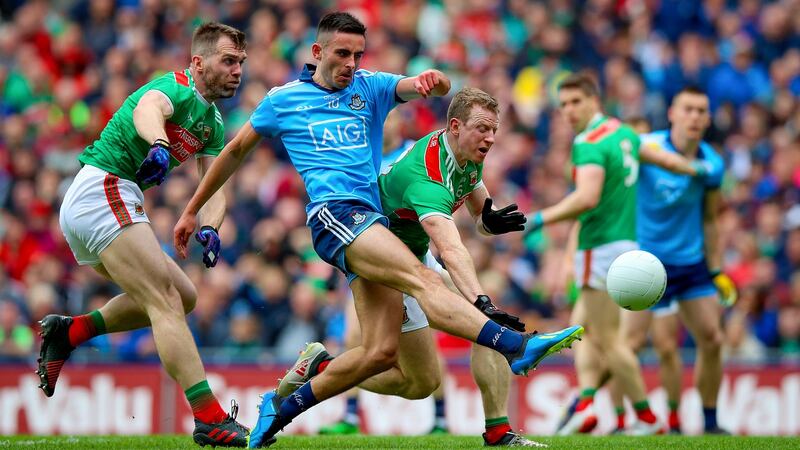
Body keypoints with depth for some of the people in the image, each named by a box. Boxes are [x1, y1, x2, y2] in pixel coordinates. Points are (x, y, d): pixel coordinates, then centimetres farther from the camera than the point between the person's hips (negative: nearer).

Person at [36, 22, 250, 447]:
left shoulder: (212, 123, 18)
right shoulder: (176, 88, -11)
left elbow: (214, 188, 10)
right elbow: (147, 108, -35)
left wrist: (208, 227, -12)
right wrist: (159, 145, -57)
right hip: (102, 191, -10)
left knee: (182, 296, 16)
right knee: (166, 302, -17)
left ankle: (68, 331, 15)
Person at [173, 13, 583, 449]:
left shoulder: (371, 86, 16)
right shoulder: (282, 100, 12)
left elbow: (440, 87, 1)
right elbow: (235, 151, 24)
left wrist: (431, 80, -25)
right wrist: (192, 210, 27)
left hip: (372, 221, 5)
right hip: (334, 212, -5)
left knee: (381, 353, -5)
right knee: (421, 278, -27)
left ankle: (282, 406, 10)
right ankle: (518, 346, -47)